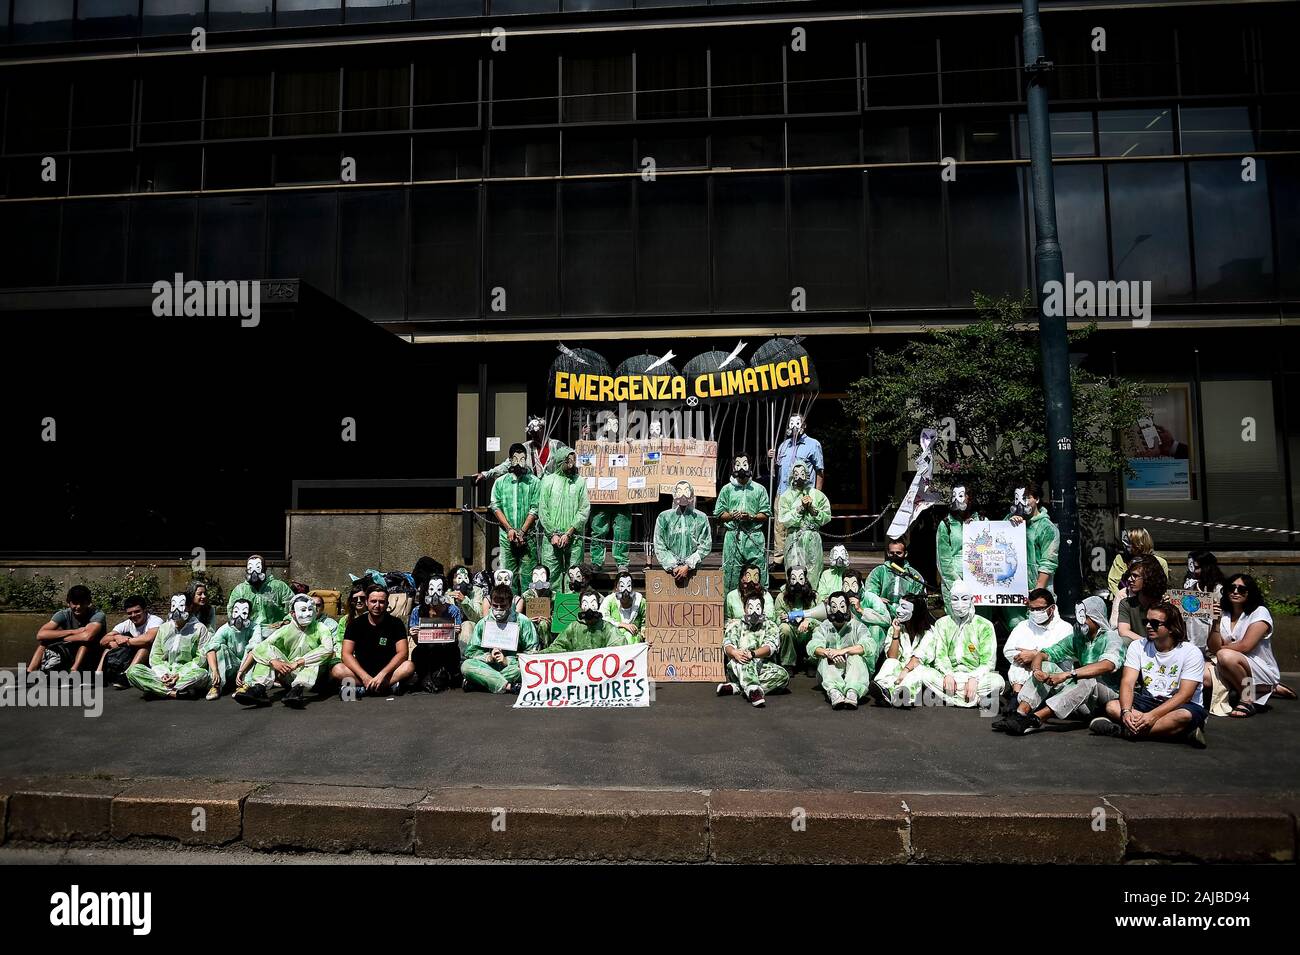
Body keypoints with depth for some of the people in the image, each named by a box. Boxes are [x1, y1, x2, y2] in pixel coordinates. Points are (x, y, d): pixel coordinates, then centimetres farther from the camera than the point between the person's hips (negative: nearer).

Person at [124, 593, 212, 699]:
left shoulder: (200, 629, 4)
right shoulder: (163, 628, 17)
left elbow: (201, 659, -4)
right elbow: (155, 656, 11)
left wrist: (180, 675, -17)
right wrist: (163, 674, -9)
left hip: (187, 675, -4)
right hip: (163, 674, 4)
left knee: (202, 674, -37)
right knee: (132, 670, -22)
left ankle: (160, 689, -27)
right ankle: (173, 693, -30)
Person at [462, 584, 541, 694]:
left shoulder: (523, 622, -1)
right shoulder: (483, 623, 7)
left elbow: (532, 653, -3)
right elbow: (470, 652, 6)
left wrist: (507, 660, -13)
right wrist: (488, 657, -12)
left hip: (512, 667, -2)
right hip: (488, 667, 2)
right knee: (466, 665, -26)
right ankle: (508, 686, -32)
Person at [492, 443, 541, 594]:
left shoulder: (534, 482, 4)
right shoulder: (500, 482, 10)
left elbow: (535, 509, -2)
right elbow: (496, 507, 4)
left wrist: (522, 531, -10)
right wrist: (509, 529, -8)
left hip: (528, 536, -2)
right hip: (506, 536, 2)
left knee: (528, 575, -2)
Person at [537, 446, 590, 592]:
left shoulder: (580, 481, 7)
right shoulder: (548, 480, 7)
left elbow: (584, 510, 1)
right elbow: (542, 510, 3)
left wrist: (569, 533, -7)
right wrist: (553, 534, -6)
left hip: (574, 538, 0)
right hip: (551, 537, 0)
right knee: (552, 575, -1)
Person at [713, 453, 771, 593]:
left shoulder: (759, 489, 10)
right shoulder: (727, 489, 11)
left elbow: (766, 514, 7)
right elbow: (718, 514, 9)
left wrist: (751, 517, -11)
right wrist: (732, 516, -10)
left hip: (755, 537, 0)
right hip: (733, 535, 0)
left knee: (758, 576, -3)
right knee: (731, 576, -1)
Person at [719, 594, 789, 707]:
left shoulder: (770, 625, 13)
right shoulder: (736, 625, 15)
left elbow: (770, 647, -7)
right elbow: (727, 644, -3)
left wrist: (752, 654, -27)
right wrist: (734, 652, -29)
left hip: (763, 667, 1)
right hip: (739, 668, -1)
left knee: (783, 675, -28)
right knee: (741, 660, -33)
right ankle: (753, 691, -55)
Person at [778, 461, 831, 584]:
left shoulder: (817, 495, 10)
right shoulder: (786, 496, 5)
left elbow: (827, 518, 5)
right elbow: (784, 520, -6)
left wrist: (812, 508, -6)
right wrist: (801, 507, -8)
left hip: (813, 538, 1)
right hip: (794, 538, -1)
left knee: (813, 572, 0)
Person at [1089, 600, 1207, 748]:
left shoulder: (1191, 653, -10)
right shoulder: (1138, 646, 1)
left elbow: (1184, 695, -18)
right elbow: (1128, 682, -9)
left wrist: (1153, 715, -31)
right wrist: (1126, 711, -29)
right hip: (1148, 701, 3)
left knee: (1185, 716, -39)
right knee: (1112, 706, -24)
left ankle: (1123, 730, -33)